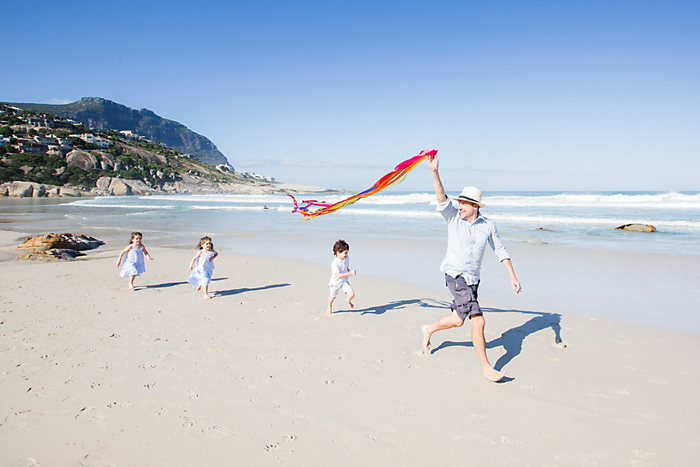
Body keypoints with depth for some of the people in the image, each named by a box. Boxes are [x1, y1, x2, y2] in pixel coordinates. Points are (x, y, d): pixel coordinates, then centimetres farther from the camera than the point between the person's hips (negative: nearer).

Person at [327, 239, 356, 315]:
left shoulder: (347, 258, -12)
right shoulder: (334, 263, -33)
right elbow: (339, 275, -38)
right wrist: (350, 273, -45)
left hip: (344, 281, 4)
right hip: (335, 282, -4)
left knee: (352, 294, -13)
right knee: (333, 297, 17)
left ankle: (348, 301, 23)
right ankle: (329, 308, 48)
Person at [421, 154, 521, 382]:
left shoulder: (487, 226, 2)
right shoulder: (453, 217, -5)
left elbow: (501, 251, 9)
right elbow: (441, 197, -20)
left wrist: (513, 277, 5)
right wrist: (435, 171, -34)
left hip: (473, 278, 5)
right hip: (455, 275, -5)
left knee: (459, 319, 16)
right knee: (478, 321, -13)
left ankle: (429, 329, 44)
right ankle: (487, 368, -3)